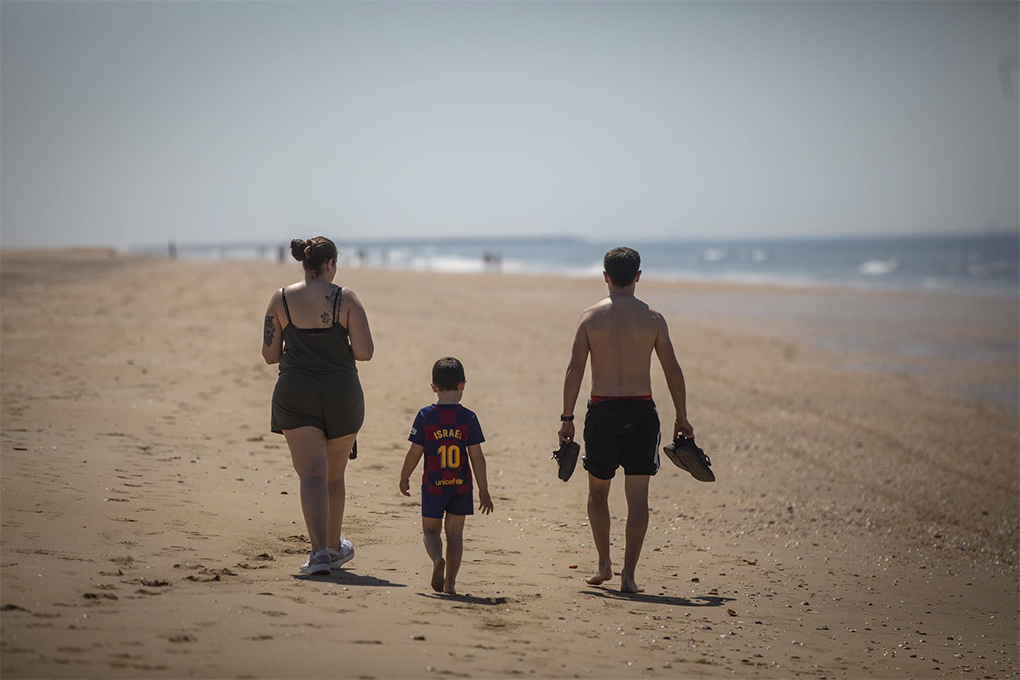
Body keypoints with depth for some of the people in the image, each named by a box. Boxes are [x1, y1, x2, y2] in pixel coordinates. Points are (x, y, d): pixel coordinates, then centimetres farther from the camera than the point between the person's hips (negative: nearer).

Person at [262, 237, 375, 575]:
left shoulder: (281, 299, 0)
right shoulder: (346, 298, -4)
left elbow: (270, 354, 2)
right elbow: (364, 352, -10)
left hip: (295, 394, 0)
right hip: (341, 393, 0)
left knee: (312, 474, -5)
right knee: (334, 475, 18)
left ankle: (319, 551, -22)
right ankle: (334, 547, 33)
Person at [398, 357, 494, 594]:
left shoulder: (425, 416, -7)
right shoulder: (469, 418, -6)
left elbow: (414, 453, -5)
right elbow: (476, 456, -6)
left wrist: (404, 478, 11)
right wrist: (483, 491, 1)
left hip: (433, 485, -1)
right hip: (461, 485, 1)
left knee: (430, 529, 12)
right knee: (455, 532, 10)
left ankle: (437, 558, -18)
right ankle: (450, 582, 7)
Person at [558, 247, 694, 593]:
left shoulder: (590, 316, -1)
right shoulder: (653, 318, 0)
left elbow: (575, 370, -6)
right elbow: (673, 370, 1)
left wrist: (566, 418, 0)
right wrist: (681, 419, 8)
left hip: (602, 410, 0)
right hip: (641, 411, 0)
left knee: (598, 489, 19)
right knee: (637, 496, 3)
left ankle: (603, 564, 18)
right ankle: (628, 574, -1)